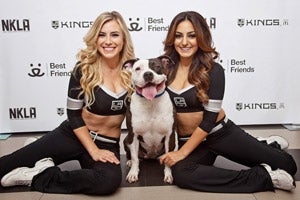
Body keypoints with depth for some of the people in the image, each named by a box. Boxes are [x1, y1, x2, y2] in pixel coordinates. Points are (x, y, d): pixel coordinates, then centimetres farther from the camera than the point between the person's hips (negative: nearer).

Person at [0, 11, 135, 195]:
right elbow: (73, 114, -7)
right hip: (73, 135, -1)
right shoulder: (84, 70, -11)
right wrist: (93, 150, -13)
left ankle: (36, 177, -14)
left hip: (109, 144, 2)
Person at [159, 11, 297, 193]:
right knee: (181, 174, -32)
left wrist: (182, 152, -17)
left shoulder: (213, 71, -14)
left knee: (287, 166, -3)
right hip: (189, 140, 3)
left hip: (220, 133, -2)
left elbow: (210, 118, -16)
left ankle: (268, 146, 37)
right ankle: (264, 177, -14)